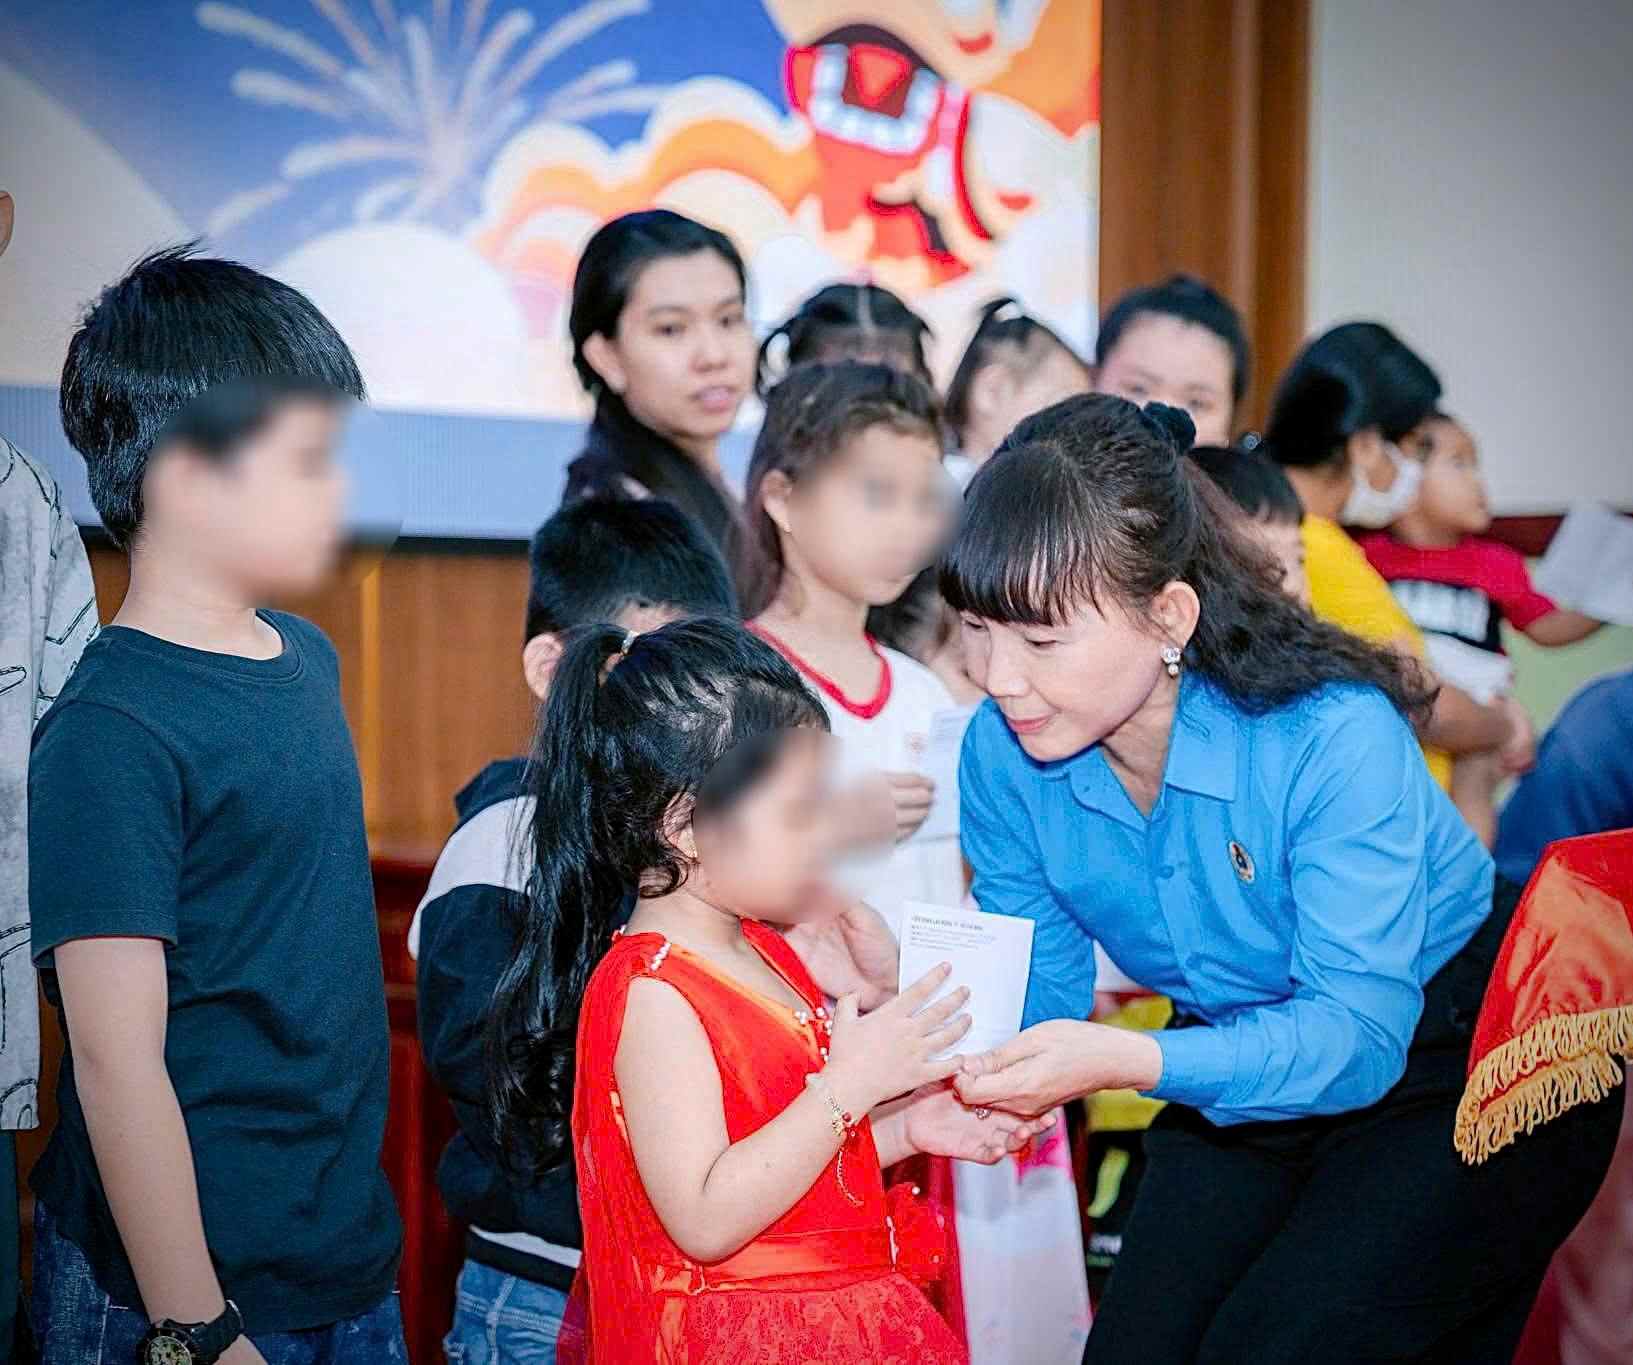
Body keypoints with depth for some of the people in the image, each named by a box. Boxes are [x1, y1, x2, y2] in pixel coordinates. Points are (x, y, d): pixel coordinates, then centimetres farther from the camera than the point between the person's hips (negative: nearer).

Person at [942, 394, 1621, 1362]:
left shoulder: (1333, 737, -31)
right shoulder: (1002, 754, -14)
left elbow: (1356, 1029, -34)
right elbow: (1038, 981, -6)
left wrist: (1128, 1061, -50)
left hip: (1457, 1073, -5)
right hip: (1241, 1067, 6)